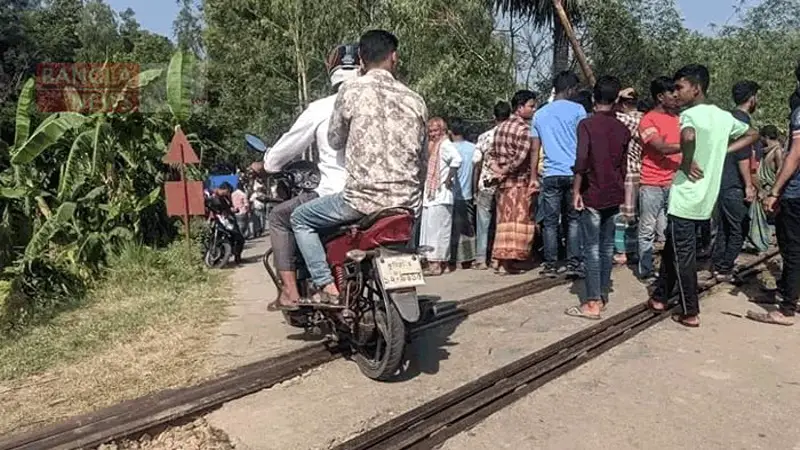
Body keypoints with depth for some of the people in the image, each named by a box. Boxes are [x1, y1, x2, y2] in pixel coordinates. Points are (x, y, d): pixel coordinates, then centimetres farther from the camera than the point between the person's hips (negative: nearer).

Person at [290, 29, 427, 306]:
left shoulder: (350, 91, -4)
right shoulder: (414, 99, 8)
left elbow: (335, 140, 9)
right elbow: (421, 158, 14)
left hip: (364, 198, -5)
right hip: (408, 201, 5)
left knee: (301, 218, 15)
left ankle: (328, 288, 6)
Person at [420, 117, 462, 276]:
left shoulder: (445, 144, -10)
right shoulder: (433, 145, 19)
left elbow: (457, 159, -29)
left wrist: (449, 179, -21)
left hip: (440, 195, -9)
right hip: (431, 194, 10)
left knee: (437, 229, -7)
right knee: (430, 228, 11)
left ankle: (437, 263, -4)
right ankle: (432, 261, 18)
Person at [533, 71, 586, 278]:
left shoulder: (540, 114, 11)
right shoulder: (577, 110, 1)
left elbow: (535, 149, 12)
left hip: (551, 174, 2)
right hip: (573, 173, -2)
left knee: (550, 222, 6)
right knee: (574, 220, 7)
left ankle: (550, 265, 8)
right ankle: (573, 264, 4)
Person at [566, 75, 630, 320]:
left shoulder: (587, 124, -10)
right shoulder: (623, 129, 7)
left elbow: (582, 159, -22)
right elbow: (623, 164, 12)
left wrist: (576, 191, -14)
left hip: (592, 195, -5)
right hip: (614, 195, 6)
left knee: (592, 249, -3)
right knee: (607, 246, 13)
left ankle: (592, 303, -2)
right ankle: (603, 295, 22)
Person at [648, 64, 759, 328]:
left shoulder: (690, 115, -15)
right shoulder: (724, 116, 9)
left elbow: (688, 136, -39)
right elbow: (752, 134, 25)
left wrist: (687, 162, -22)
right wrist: (722, 151, 14)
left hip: (685, 200, -8)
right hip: (706, 201, 8)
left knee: (683, 257, 3)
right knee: (671, 249, 20)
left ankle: (691, 313, 12)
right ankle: (661, 297, 30)